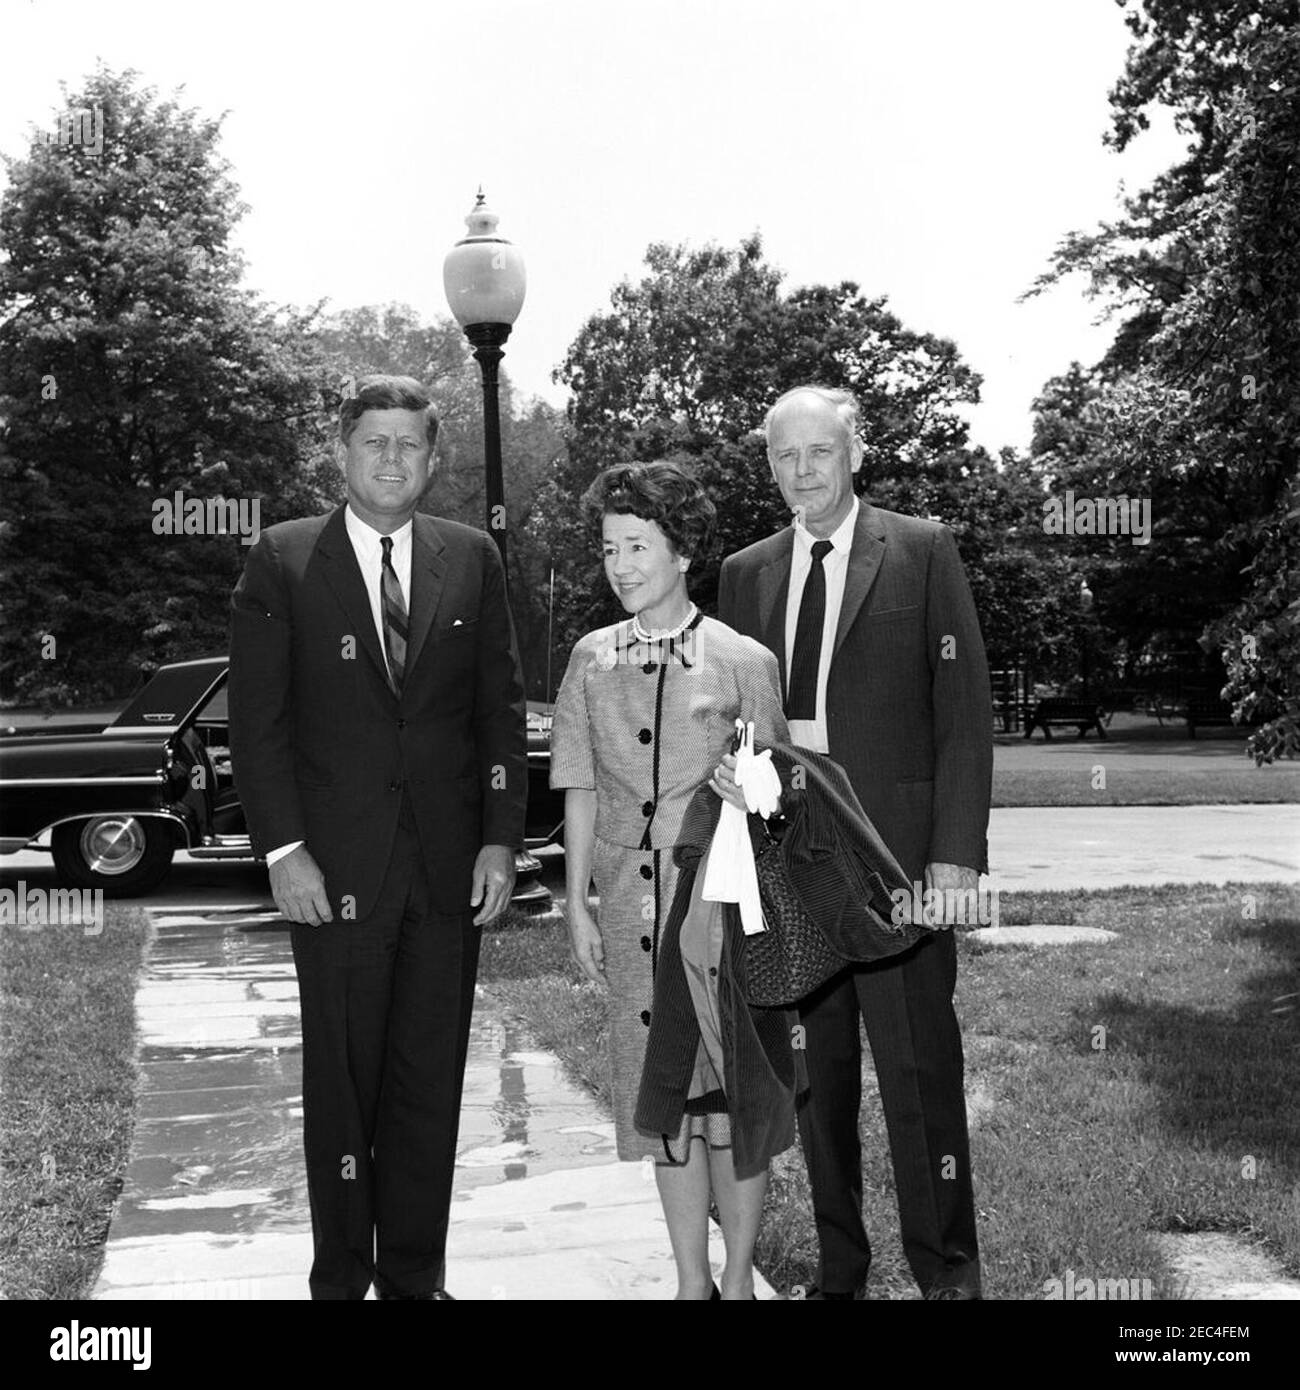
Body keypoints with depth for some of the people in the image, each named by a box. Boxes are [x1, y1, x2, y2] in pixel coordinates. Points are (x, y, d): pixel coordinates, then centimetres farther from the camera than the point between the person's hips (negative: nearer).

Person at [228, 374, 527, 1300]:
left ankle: (415, 1276, 21)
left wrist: (501, 839, 1)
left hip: (450, 865, 2)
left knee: (432, 1080, 8)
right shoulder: (284, 561, 2)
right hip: (335, 867, -2)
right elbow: (258, 720, -1)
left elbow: (502, 708, 8)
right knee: (342, 1079, 6)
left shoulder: (472, 559, 8)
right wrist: (283, 849, -9)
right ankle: (341, 1276, 21)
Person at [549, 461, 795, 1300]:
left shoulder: (744, 662, -4)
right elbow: (581, 789, 8)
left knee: (733, 1087, 3)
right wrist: (578, 905, 5)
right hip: (631, 904, 3)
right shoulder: (593, 661, 5)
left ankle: (740, 1277, 21)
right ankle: (692, 1280, 24)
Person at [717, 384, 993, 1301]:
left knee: (919, 1069, -1)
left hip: (897, 855, -3)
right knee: (817, 1073, 10)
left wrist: (957, 850, -10)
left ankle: (946, 1271, 15)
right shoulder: (746, 574, 13)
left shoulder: (922, 552, 2)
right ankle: (838, 1269, 23)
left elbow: (964, 709, -2)